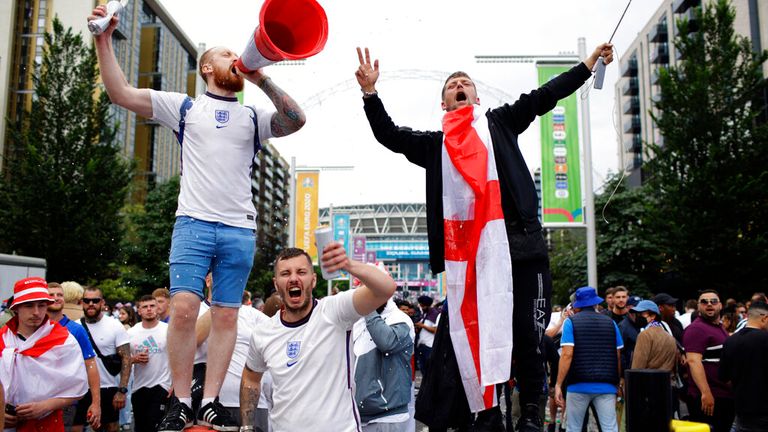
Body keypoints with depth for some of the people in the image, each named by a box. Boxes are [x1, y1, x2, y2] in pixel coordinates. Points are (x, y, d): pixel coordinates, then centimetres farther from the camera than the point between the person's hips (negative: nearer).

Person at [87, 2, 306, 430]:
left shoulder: (254, 117, 16)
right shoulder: (186, 106, 13)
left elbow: (296, 121, -1)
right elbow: (122, 93, 8)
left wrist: (262, 79, -7)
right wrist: (104, 39, 1)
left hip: (241, 229, 2)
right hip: (194, 222, -1)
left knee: (226, 315, 0)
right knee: (184, 307, -12)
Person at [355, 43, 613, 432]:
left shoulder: (499, 123, 20)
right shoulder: (435, 144, 21)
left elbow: (543, 96, 18)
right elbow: (389, 135, 14)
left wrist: (589, 63, 16)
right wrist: (370, 92, 4)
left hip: (519, 242, -1)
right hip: (466, 250, 1)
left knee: (526, 333, 0)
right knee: (476, 335, 3)